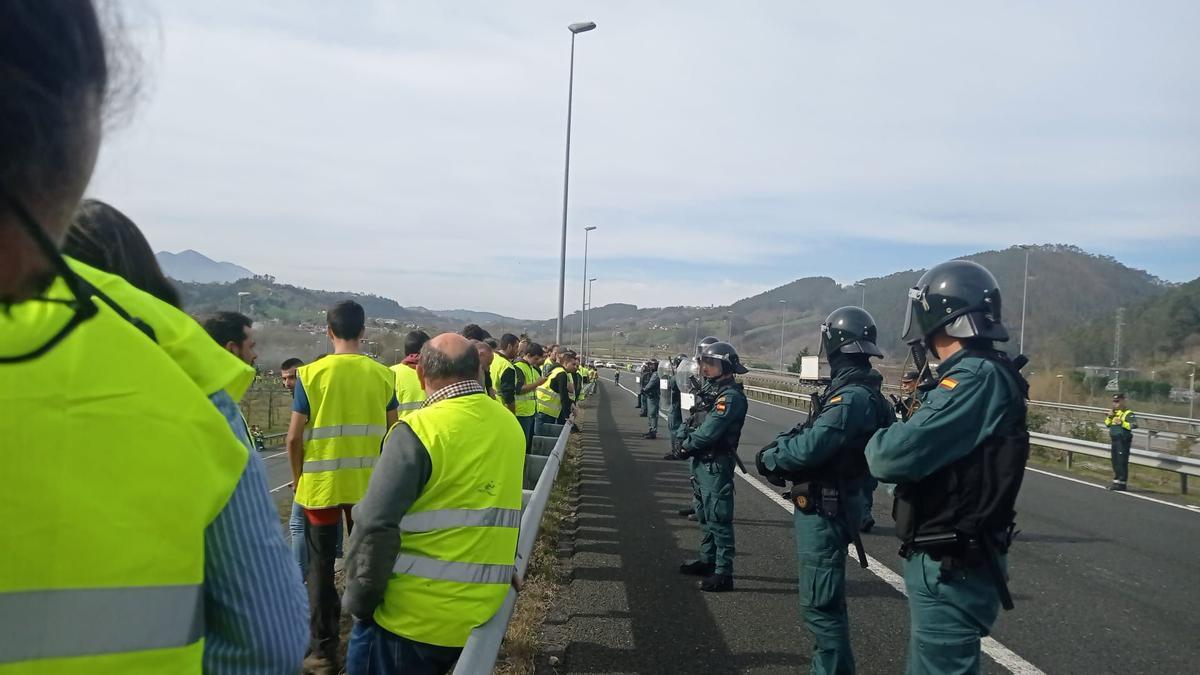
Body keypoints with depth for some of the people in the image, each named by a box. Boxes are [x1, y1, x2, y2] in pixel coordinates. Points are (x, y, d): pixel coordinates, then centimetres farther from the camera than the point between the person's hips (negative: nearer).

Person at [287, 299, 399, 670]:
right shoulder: (383, 375, -4)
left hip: (321, 484, -2)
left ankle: (325, 649, 17)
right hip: (368, 484, 2)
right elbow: (392, 433, 3)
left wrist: (298, 477, 8)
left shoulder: (311, 374, -10)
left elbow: (294, 437, -7)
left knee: (322, 566, 11)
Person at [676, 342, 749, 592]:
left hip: (716, 465, -10)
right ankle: (707, 560, 33)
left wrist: (687, 445, -8)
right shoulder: (715, 391, 14)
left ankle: (723, 573, -1)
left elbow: (709, 432, -23)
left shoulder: (731, 396, -18)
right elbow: (696, 422, 16)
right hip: (702, 462, 10)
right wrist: (685, 438, -2)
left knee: (718, 519, -6)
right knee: (705, 515, 19)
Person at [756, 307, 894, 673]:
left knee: (820, 603, -4)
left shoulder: (853, 396, -22)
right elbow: (808, 432, 11)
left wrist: (770, 457, -10)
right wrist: (779, 447, -5)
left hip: (824, 508, -11)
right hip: (824, 504, 11)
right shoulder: (853, 389, 11)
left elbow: (810, 447, -26)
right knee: (824, 599, 21)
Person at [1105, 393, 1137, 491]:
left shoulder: (1128, 413, -10)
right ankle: (1116, 481, 24)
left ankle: (1122, 483, -2)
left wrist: (1122, 423, -25)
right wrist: (1109, 416, 2)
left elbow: (1134, 425, -22)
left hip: (1123, 441, -9)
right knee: (1115, 462, 14)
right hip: (1114, 440, 9)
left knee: (1122, 462, -6)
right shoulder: (1114, 412, 15)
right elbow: (1107, 424, 18)